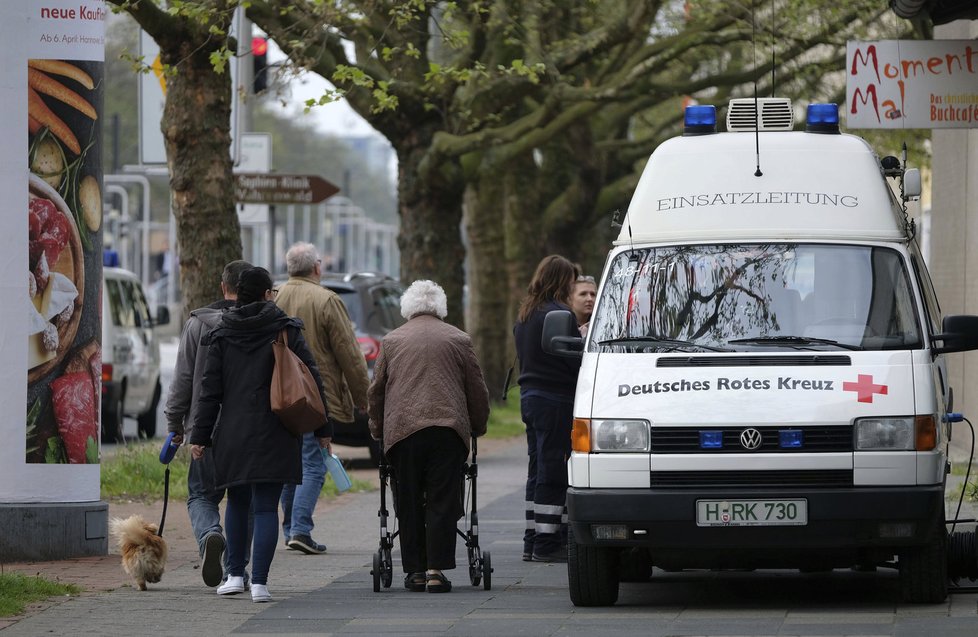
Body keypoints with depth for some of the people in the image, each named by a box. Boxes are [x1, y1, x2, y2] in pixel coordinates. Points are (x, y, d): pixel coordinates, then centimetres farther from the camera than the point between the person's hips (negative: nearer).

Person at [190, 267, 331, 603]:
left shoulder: (222, 336, 3)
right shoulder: (287, 330, -1)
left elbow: (210, 390, 3)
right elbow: (312, 380, -1)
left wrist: (200, 436, 6)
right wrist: (322, 427, 7)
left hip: (232, 433, 2)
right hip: (274, 435, -2)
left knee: (238, 502, 19)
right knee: (266, 508, -2)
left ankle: (235, 575, 21)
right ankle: (259, 582, -11)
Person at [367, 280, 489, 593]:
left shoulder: (392, 341, 13)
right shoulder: (458, 339, 10)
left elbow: (376, 391, 15)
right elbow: (478, 390, 13)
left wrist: (377, 428, 28)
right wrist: (477, 426, 27)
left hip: (401, 428, 1)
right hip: (447, 427, -1)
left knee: (409, 504, 8)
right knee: (442, 502, 0)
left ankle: (415, 570, 8)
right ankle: (436, 570, -7)